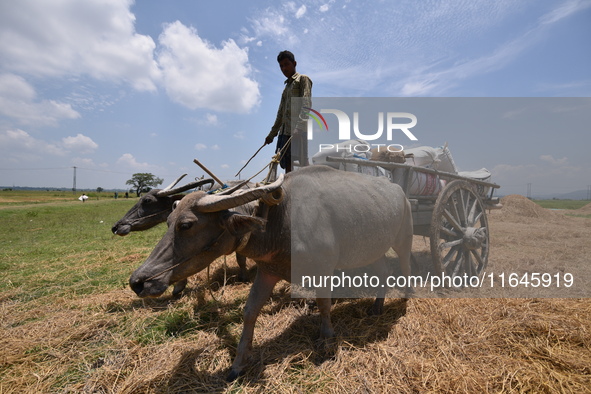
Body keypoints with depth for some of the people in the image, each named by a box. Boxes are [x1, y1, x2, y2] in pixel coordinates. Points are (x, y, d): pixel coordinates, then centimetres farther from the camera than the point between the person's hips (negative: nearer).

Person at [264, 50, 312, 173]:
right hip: (284, 131, 8)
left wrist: (299, 127, -26)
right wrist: (272, 134, 26)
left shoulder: (303, 79, 4)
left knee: (303, 165, -13)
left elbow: (306, 104, -12)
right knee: (287, 164, 5)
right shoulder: (287, 86, 27)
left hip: (298, 131, -8)